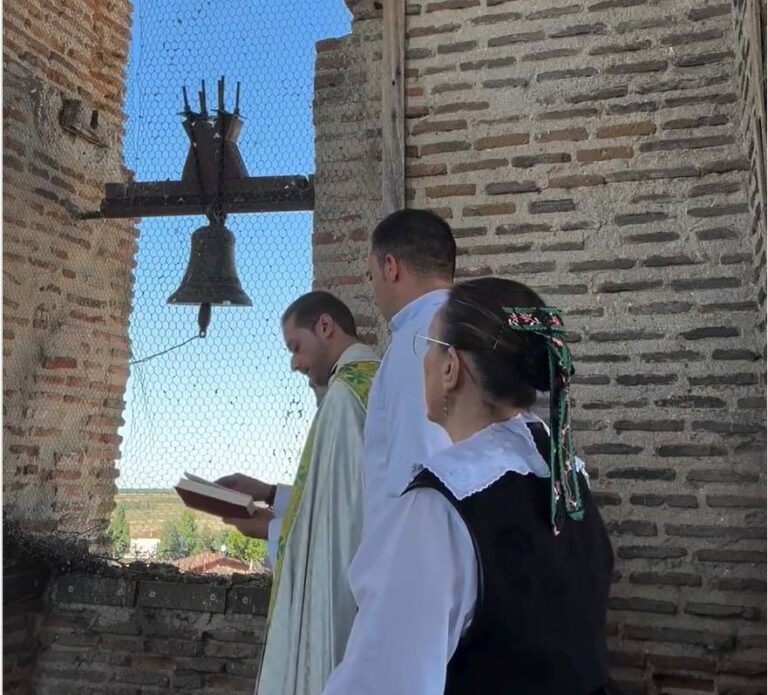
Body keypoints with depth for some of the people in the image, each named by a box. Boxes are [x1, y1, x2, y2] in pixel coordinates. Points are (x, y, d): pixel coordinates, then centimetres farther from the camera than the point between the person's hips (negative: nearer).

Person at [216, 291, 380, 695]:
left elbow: (346, 513, -19)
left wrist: (272, 529, -4)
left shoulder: (349, 388, -16)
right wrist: (271, 494, 15)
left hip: (339, 596, -9)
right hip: (354, 592, 9)